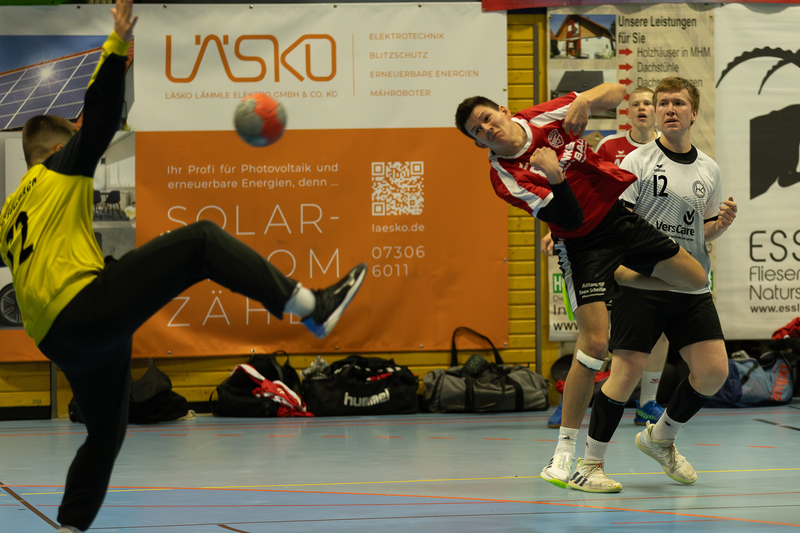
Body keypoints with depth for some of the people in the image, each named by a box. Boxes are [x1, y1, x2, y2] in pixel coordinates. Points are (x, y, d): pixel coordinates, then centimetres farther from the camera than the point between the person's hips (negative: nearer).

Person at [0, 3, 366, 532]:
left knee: (106, 432, 21)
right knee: (201, 240, -8)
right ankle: (310, 306, -16)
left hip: (60, 340, 9)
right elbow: (100, 117, -4)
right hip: (88, 305, -9)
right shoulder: (60, 171, 6)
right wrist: (119, 43, -6)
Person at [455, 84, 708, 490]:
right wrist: (555, 178, -39)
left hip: (619, 214, 5)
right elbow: (571, 219, -24)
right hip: (583, 244, -5)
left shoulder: (546, 117, -8)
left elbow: (616, 92, -4)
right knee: (594, 339, -17)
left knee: (694, 279, 3)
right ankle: (564, 451, -10)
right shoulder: (505, 178, -19)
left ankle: (618, 278, 29)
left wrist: (586, 99, -23)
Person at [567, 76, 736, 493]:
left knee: (714, 371, -2)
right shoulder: (638, 162, -3)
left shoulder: (708, 170, 13)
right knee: (627, 371, -11)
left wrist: (722, 222, 0)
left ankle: (661, 436, 23)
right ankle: (588, 464, 1)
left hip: (692, 287, 5)